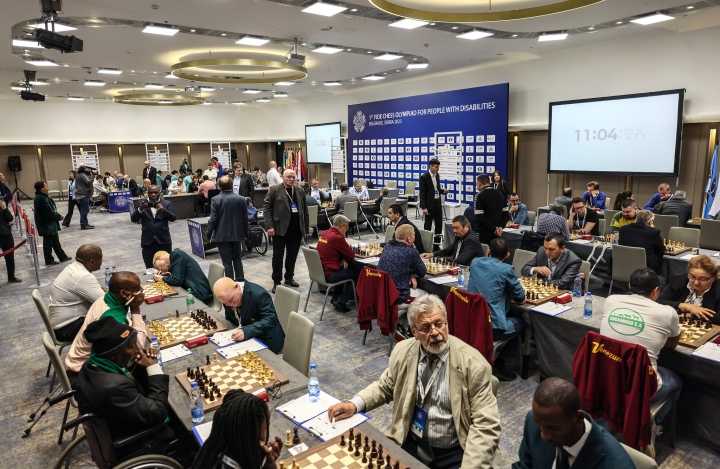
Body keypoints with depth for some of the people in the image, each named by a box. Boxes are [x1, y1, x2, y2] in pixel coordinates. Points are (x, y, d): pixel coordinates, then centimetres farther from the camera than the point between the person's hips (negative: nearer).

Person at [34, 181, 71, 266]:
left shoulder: (44, 196, 8)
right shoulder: (41, 198, -23)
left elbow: (51, 209, 12)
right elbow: (49, 211, -23)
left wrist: (58, 215, 0)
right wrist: (59, 217, -11)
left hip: (50, 224, 10)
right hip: (46, 225, -10)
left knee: (55, 241, 16)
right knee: (48, 243, 2)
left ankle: (62, 257, 25)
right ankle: (49, 260, 14)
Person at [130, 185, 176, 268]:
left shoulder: (166, 204, 6)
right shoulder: (142, 204, 7)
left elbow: (173, 218, -6)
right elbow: (133, 219, -1)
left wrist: (163, 210, -24)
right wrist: (140, 209, -20)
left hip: (164, 240, 0)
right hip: (148, 241, 1)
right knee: (149, 268, 6)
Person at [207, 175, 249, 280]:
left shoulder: (216, 199, -12)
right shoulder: (241, 199, -3)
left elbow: (213, 219, -11)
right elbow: (245, 218, 3)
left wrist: (209, 233, 2)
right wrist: (246, 233, 14)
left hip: (222, 235, -3)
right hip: (237, 234, 3)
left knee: (227, 261, 4)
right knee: (237, 259, 18)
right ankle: (240, 281, 21)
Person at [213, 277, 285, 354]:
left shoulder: (258, 294, -27)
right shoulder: (228, 295, -6)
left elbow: (271, 319, -29)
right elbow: (229, 318, 9)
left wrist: (247, 331, -39)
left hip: (266, 341, -7)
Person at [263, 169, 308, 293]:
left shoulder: (299, 191, 12)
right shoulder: (274, 189, -2)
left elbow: (304, 210, 14)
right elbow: (266, 207, -6)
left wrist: (306, 227, 8)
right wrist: (269, 226, -13)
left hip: (296, 230, 4)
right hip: (280, 229, -4)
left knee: (292, 255, 12)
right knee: (278, 256, 3)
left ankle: (289, 278, 27)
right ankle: (276, 282, 12)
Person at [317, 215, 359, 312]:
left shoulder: (323, 233, 5)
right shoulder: (337, 237, -21)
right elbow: (352, 255, -13)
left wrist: (343, 259, -1)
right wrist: (344, 258, 9)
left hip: (320, 271, 9)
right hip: (329, 275, -9)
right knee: (357, 274, 7)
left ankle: (336, 297, 28)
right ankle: (341, 301, 7)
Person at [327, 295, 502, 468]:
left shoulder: (473, 364, -14)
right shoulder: (402, 352, -3)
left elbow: (485, 424, -12)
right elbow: (385, 386, 13)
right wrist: (355, 404, -3)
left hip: (454, 454, -2)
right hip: (408, 444, 3)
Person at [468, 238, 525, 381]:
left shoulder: (475, 262, 6)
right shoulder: (506, 269, -10)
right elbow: (520, 297, 1)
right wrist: (510, 295, 21)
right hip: (492, 327, -6)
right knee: (520, 324, 24)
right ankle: (499, 364, 15)